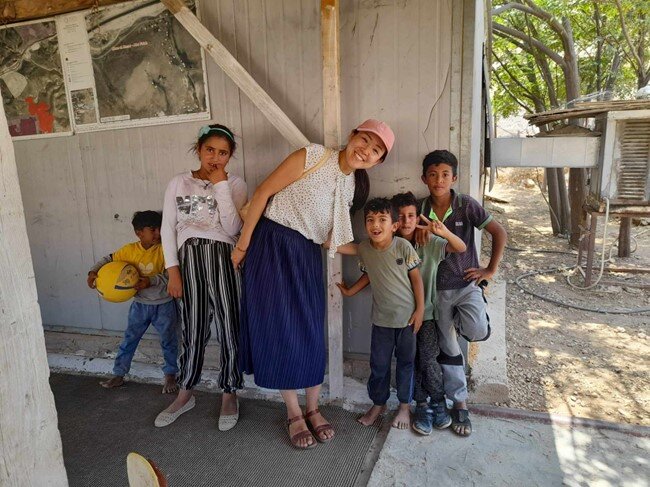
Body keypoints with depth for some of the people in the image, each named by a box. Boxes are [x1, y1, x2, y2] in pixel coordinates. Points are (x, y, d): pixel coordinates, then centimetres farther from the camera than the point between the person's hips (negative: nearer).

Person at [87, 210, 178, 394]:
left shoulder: (164, 249, -16)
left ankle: (170, 375, 25)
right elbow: (109, 259, 2)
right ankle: (118, 375, 26)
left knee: (169, 341, 7)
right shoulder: (130, 250, -9)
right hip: (140, 304, 2)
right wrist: (93, 271, -13)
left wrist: (151, 281, -34)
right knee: (129, 339, 11)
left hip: (163, 304, -2)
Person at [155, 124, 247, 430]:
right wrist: (172, 270, -1)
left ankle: (229, 394, 20)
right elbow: (168, 228, 7)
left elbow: (232, 228, -8)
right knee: (192, 329, 7)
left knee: (229, 327, 1)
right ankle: (185, 394, 28)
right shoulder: (179, 182, 11)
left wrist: (220, 185, -9)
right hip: (189, 258, 1)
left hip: (223, 257, -1)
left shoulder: (235, 184, 7)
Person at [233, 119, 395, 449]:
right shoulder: (313, 156, -12)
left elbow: (333, 240, 10)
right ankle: (293, 413, 19)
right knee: (280, 329, 1)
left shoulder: (354, 189, 7)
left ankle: (313, 409, 25)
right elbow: (263, 192, -10)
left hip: (306, 256, 5)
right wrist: (243, 244, -10)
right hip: (271, 246, -5)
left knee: (311, 332, 6)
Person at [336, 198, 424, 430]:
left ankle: (404, 405, 33)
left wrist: (420, 310, -7)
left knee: (405, 363, 13)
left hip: (407, 316, -2)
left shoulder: (403, 246, -17)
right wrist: (350, 291, 11)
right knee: (379, 364, 12)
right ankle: (378, 403, 34)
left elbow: (416, 278, -8)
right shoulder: (364, 249, -8)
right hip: (381, 318, 2)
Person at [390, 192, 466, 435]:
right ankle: (422, 406, 24)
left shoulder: (429, 243, -7)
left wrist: (444, 232, -36)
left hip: (426, 313, -1)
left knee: (428, 361, -8)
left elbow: (461, 248, -18)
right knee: (410, 362, 4)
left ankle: (438, 403, 18)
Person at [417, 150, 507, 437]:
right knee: (448, 348, 8)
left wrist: (491, 270, -6)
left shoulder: (466, 205, -8)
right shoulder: (421, 210, -2)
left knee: (477, 332, -26)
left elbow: (499, 233, -5)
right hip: (437, 288, 2)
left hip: (466, 283, -2)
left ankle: (459, 320, 11)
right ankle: (460, 404, 25)